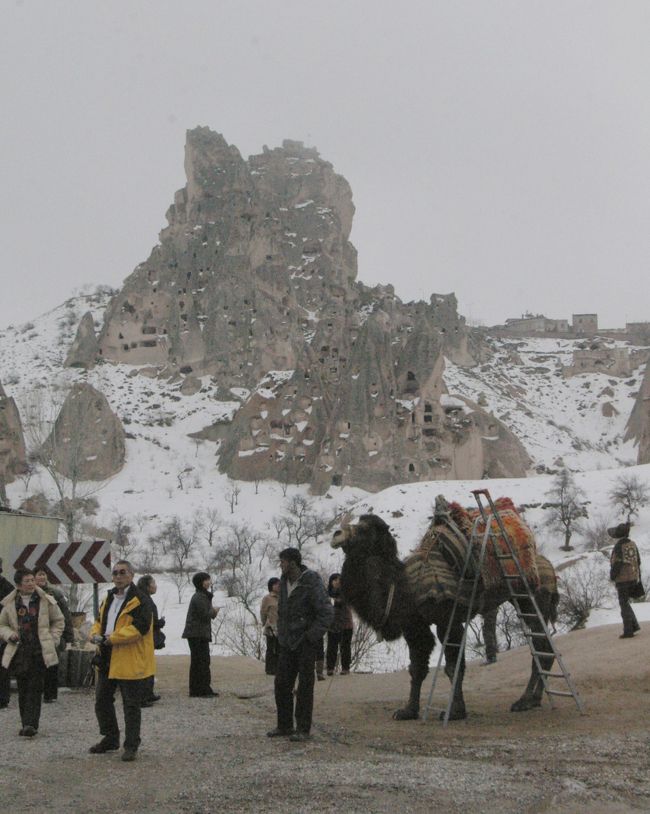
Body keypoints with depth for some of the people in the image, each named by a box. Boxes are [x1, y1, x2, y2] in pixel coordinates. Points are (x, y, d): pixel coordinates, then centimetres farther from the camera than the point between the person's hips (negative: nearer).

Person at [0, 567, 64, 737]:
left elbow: (59, 621, 15)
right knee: (23, 689, 5)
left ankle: (31, 724, -13)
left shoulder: (46, 601, 3)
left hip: (40, 652, -2)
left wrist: (52, 639, 3)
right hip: (19, 652, 2)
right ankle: (28, 724, 13)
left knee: (34, 688, -9)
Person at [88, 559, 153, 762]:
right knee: (102, 700, 16)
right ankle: (110, 738, 31)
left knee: (131, 705, 0)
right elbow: (99, 621, 23)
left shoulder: (139, 600, -12)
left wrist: (111, 639, -22)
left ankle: (131, 746, 9)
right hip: (106, 661, 8)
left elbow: (140, 627, -22)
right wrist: (95, 634, -1)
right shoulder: (109, 598, 15)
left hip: (130, 661, -8)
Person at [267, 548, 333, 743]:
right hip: (287, 643, 7)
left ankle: (303, 729, 4)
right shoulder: (284, 582, 6)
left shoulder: (312, 583, -16)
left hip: (306, 642, -7)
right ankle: (284, 726, 15)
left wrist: (311, 638, -18)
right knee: (282, 684, 6)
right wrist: (281, 635, 10)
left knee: (304, 686, -2)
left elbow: (326, 613, -18)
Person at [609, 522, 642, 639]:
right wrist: (638, 577, 19)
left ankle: (628, 631, 4)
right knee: (625, 603, 19)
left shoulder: (619, 546, -16)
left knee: (624, 604, 1)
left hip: (622, 579, -7)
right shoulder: (633, 544, 6)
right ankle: (634, 625, 14)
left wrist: (612, 576, -6)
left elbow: (617, 563, -19)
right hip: (633, 578, 7)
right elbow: (638, 561, 11)